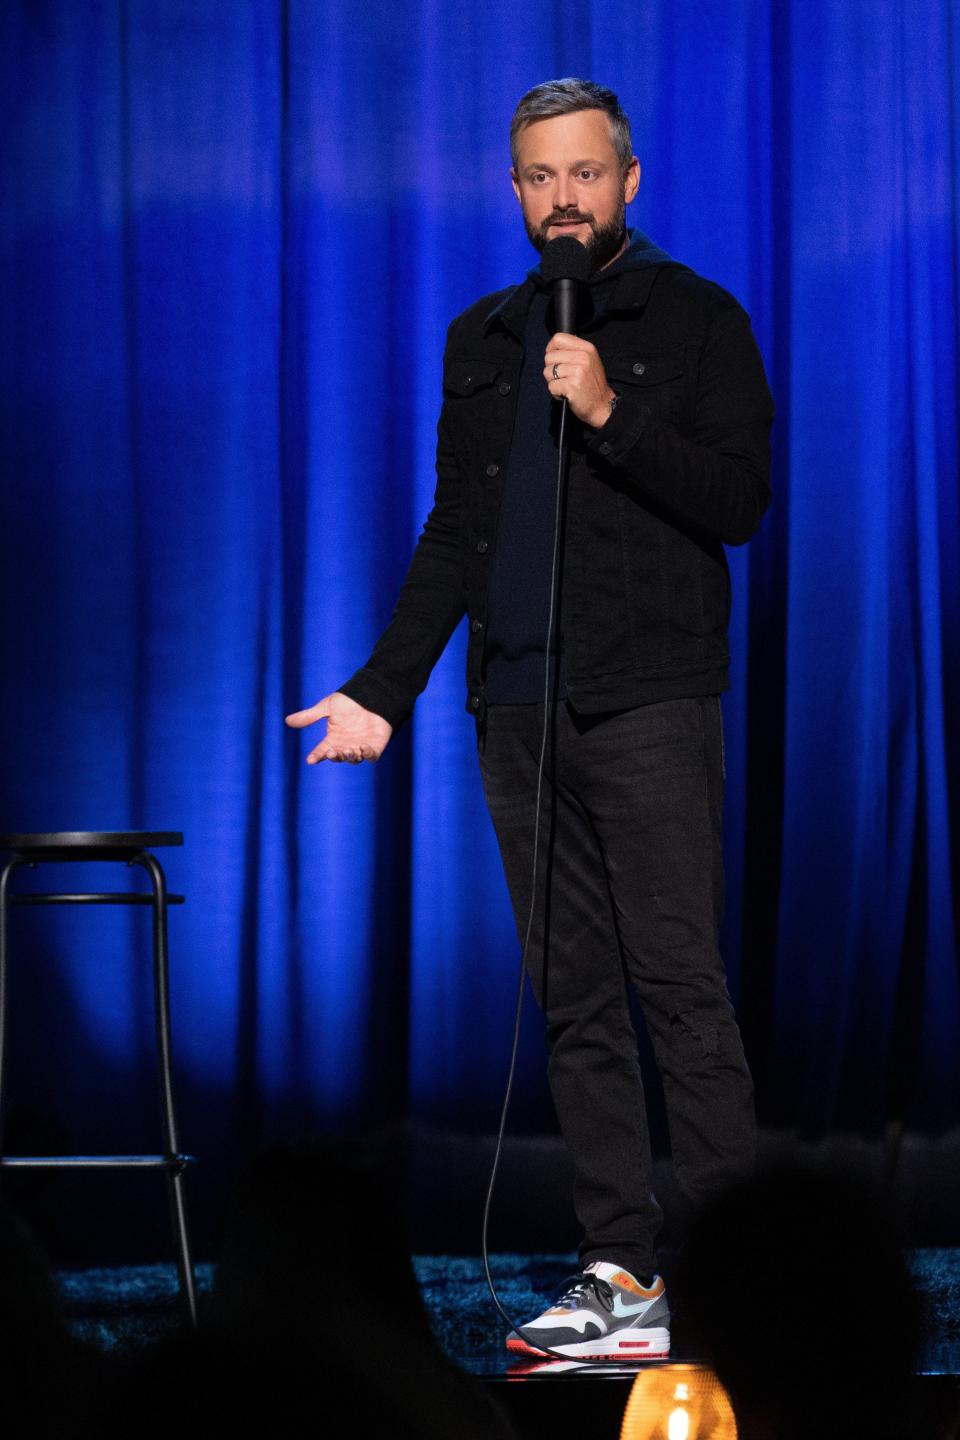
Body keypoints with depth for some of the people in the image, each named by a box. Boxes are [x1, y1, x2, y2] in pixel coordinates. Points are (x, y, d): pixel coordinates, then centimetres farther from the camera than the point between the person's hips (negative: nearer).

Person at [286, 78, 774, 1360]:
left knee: (679, 982, -10)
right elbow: (454, 534, 20)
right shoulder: (484, 340, 17)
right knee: (574, 999, 5)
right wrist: (384, 690, 15)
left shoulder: (695, 321, 2)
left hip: (649, 702, -5)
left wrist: (610, 413, -17)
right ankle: (621, 1270, 8)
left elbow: (740, 498, -8)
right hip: (519, 710, 5)